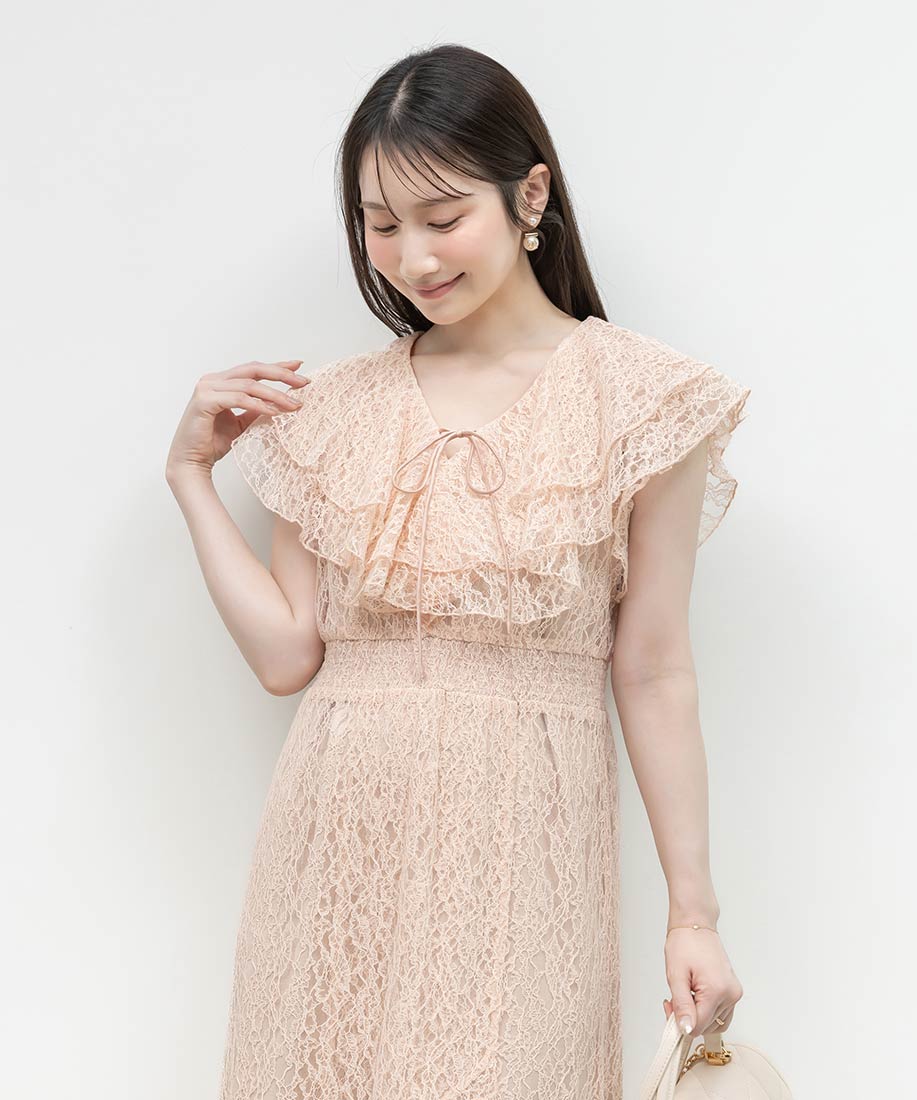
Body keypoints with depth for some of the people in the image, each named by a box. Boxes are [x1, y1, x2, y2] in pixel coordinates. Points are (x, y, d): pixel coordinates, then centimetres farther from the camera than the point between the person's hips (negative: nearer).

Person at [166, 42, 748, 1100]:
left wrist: (694, 913, -1)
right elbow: (285, 654, 4)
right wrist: (191, 472, 4)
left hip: (522, 850, -3)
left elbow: (652, 675, -2)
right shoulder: (333, 408, 7)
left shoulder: (636, 399, -2)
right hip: (342, 843, 3)